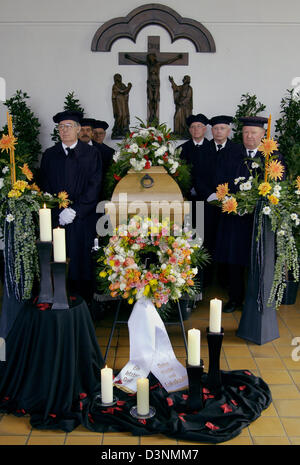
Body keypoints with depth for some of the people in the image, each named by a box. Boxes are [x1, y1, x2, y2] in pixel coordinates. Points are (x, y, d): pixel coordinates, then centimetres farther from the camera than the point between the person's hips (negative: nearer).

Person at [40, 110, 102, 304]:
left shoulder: (91, 154, 3)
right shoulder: (49, 155, 10)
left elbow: (94, 186, -4)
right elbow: (46, 188, 6)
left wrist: (74, 210, -11)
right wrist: (59, 212, -7)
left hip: (83, 220, -2)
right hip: (57, 219, 2)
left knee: (82, 261, 2)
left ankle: (84, 301, 14)